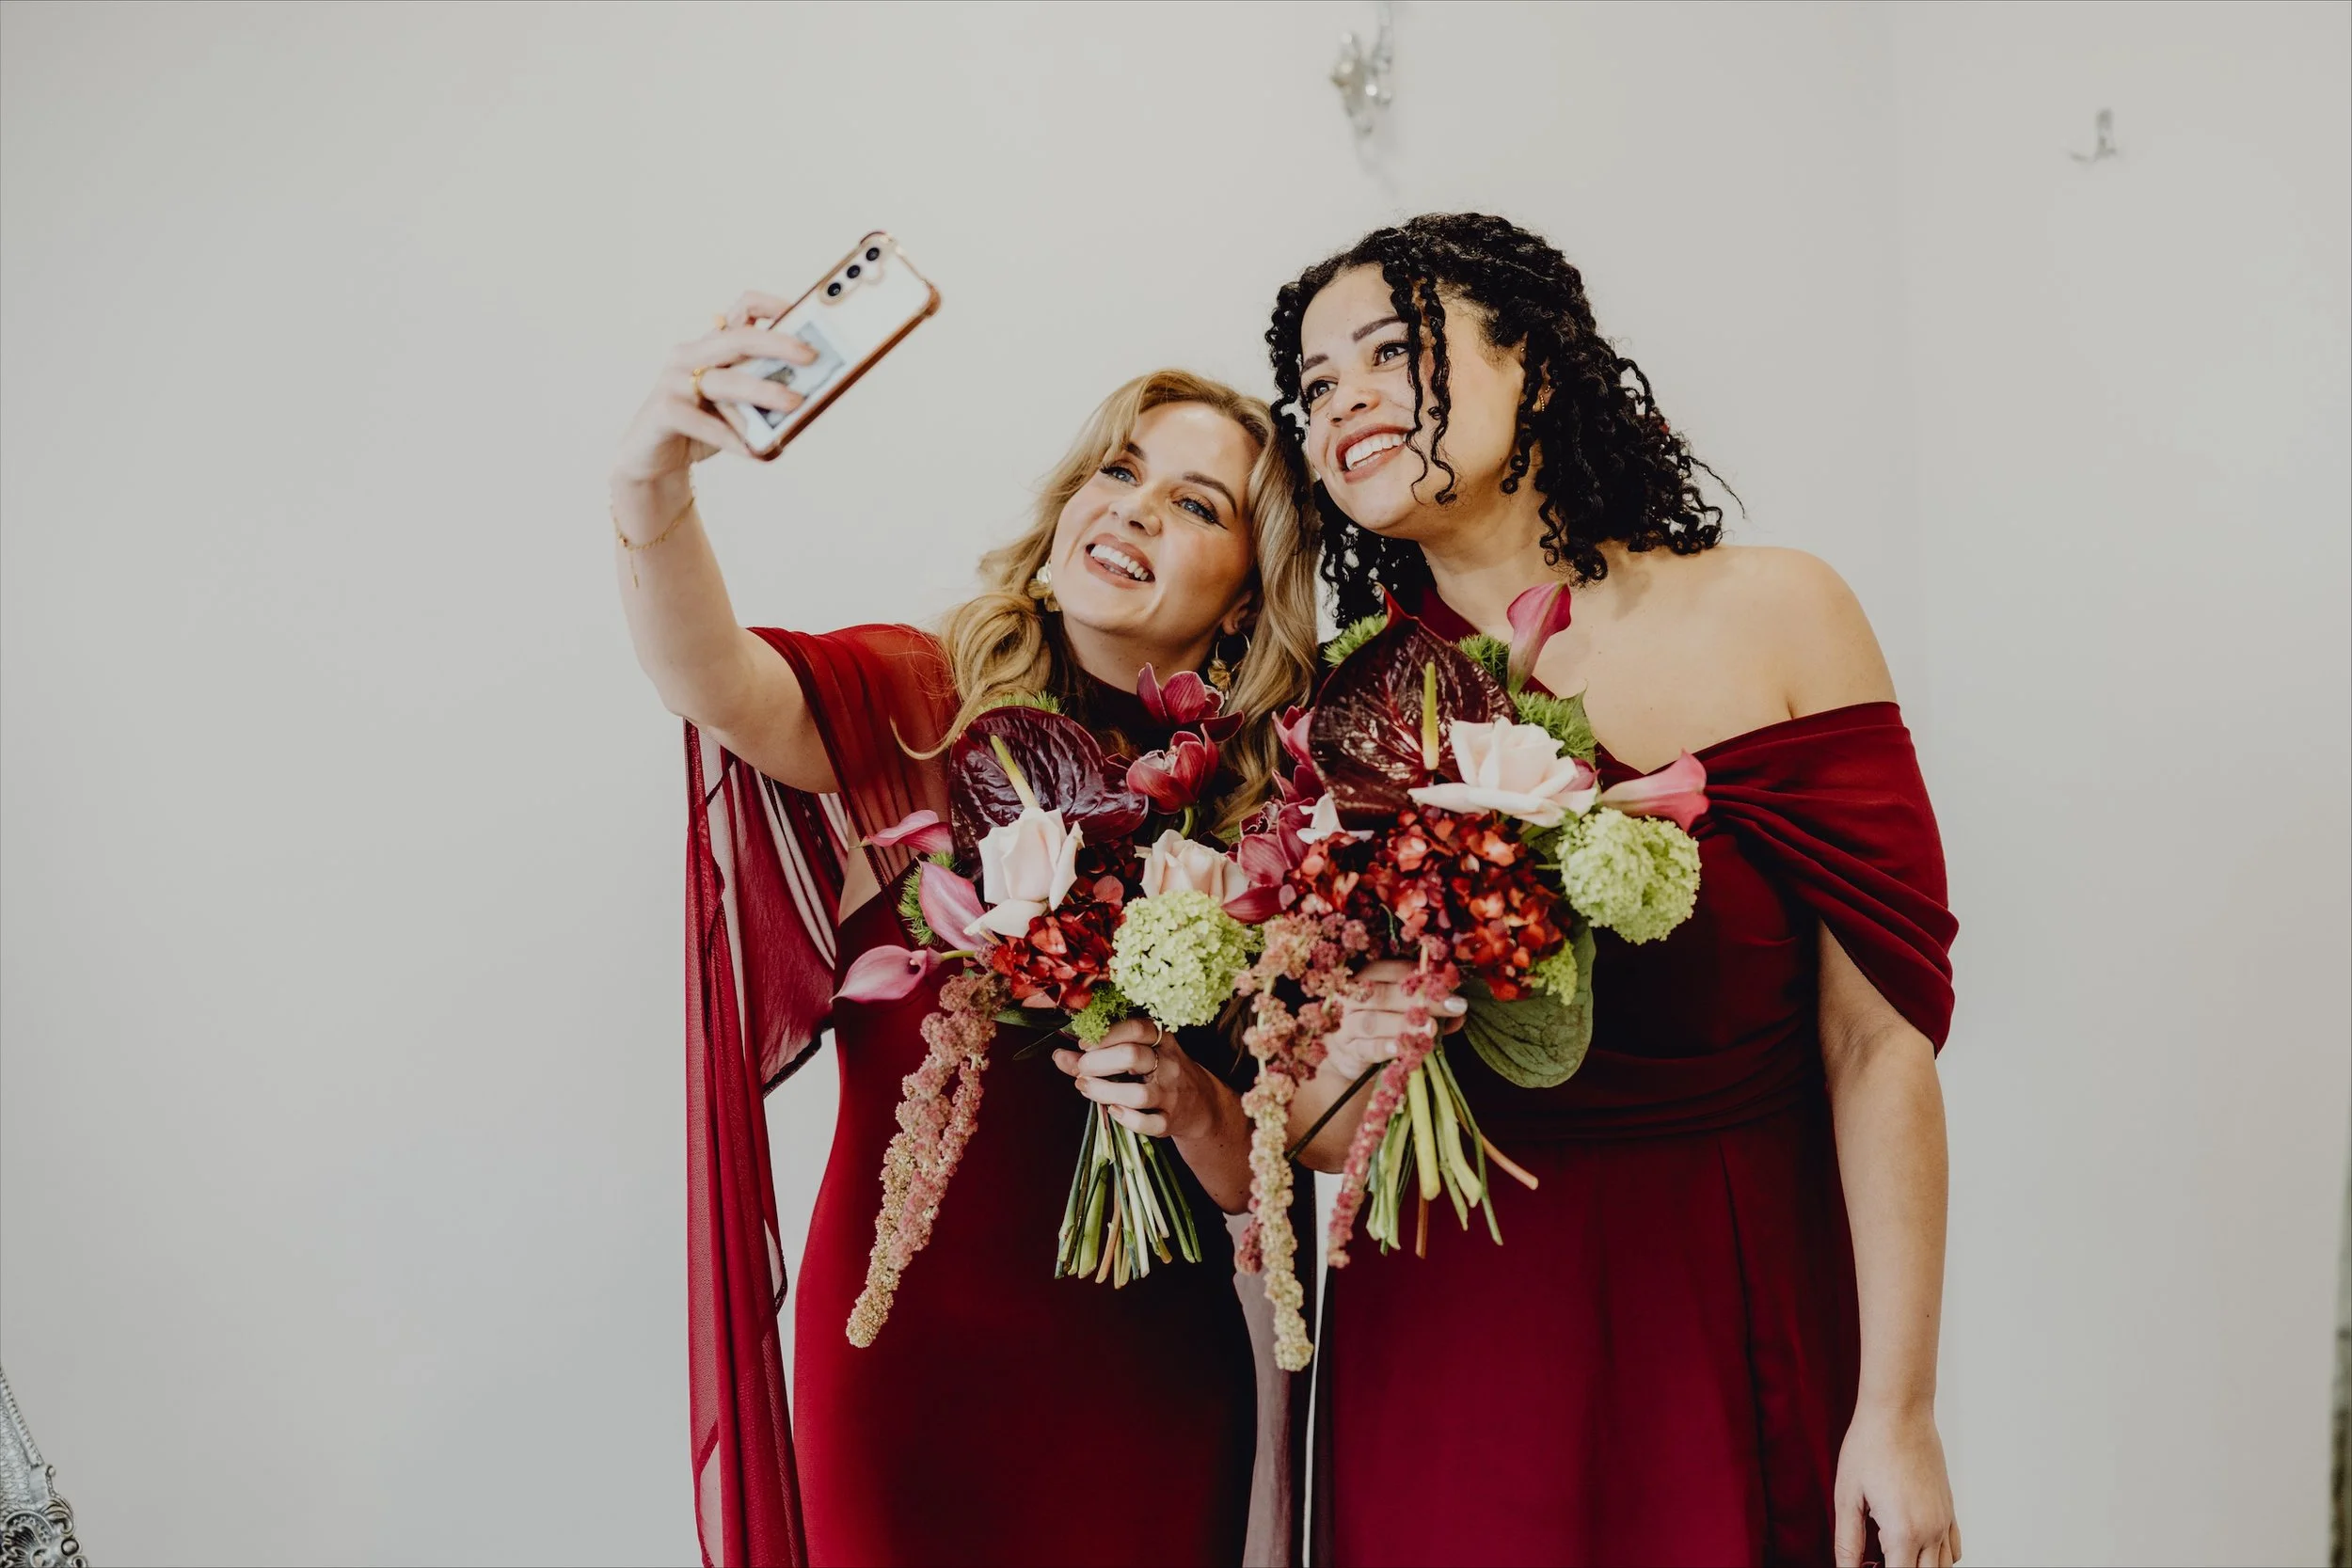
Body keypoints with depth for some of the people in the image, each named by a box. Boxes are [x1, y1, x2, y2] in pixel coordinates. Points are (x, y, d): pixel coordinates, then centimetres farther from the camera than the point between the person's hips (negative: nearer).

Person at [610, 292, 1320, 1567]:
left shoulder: (1265, 814, -3)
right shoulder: (922, 709, -8)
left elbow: (1264, 1181, 0)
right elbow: (717, 682, -30)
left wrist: (1193, 1107, -20)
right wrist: (651, 482, -47)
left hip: (1144, 1380, 2)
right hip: (910, 1355, -1)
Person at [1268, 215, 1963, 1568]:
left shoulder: (1770, 619, -6)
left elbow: (1880, 1042, -8)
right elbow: (1320, 1139, 2)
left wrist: (1897, 1412, -10)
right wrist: (1346, 1068, -21)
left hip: (1746, 1326, -1)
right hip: (1450, 1343, 2)